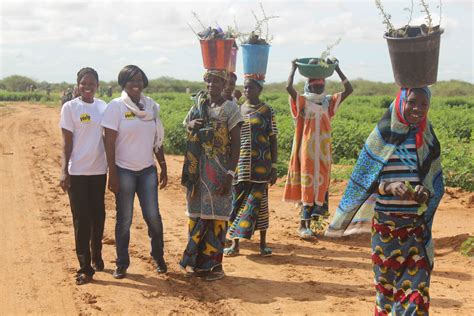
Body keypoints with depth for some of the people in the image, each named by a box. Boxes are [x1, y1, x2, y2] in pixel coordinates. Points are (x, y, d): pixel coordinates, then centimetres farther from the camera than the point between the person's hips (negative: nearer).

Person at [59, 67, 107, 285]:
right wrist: (64, 171, -10)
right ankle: (85, 268, 4)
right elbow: (67, 142, -5)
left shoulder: (104, 107, 6)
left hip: (99, 170, 4)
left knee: (98, 216, 13)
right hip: (77, 172, -4)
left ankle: (96, 257, 31)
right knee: (81, 219, -1)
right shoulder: (70, 107, -4)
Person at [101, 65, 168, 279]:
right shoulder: (116, 106, -7)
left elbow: (158, 140, 12)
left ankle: (158, 257, 24)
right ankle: (122, 264, 18)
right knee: (124, 219, 5)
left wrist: (163, 168, 11)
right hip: (124, 170, -3)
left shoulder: (152, 106, 6)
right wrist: (112, 174, -13)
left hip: (147, 169, 3)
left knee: (153, 216, 3)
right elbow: (109, 142, -9)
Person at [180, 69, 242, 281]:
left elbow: (236, 144, -8)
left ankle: (214, 264, 8)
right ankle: (195, 261, 19)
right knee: (196, 213, 9)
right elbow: (186, 122, 24)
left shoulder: (230, 109, -5)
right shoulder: (199, 103, 8)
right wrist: (191, 125, -2)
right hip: (196, 170, 5)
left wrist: (230, 174, -16)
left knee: (216, 215, 0)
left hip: (218, 169, -5)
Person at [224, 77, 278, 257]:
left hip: (260, 164, -3)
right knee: (238, 201, 4)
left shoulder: (267, 111, 0)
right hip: (240, 163, 3)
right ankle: (235, 243, 11)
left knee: (258, 201, -1)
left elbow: (273, 140, 0)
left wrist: (274, 167, -5)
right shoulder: (237, 110, 10)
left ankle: (263, 243, 10)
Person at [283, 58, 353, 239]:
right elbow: (288, 87, -20)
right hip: (306, 150, -4)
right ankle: (304, 225, 2)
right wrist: (294, 68, -9)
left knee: (320, 184, 5)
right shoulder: (302, 102, -3)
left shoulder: (329, 103, 8)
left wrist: (337, 69, 2)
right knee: (307, 185, -3)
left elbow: (349, 90, 4)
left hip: (323, 151, 4)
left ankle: (306, 223, 13)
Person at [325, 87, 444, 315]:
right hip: (386, 223, -1)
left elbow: (436, 184, 9)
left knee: (417, 284, -3)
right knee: (387, 279, 9)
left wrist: (426, 193, -14)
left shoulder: (428, 141, 3)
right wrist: (390, 187, -20)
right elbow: (366, 181, -1)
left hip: (418, 225, 1)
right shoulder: (383, 137, -2)